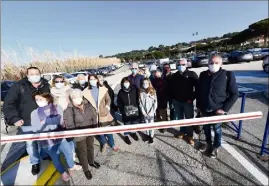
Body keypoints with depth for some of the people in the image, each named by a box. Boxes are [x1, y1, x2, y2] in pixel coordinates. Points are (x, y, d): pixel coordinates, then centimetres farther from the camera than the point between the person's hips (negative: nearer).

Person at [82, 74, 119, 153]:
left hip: (104, 112, -1)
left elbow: (108, 99, 1)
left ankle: (112, 144, 30)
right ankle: (104, 143, 41)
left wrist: (107, 105, -17)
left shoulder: (103, 89, -5)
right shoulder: (86, 92, -3)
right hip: (93, 114, 1)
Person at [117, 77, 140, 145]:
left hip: (135, 111, 1)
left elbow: (138, 99, 0)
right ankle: (126, 136, 34)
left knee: (135, 123, 15)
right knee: (127, 124, 11)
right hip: (126, 112, -1)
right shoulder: (121, 92, -4)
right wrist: (122, 111, -6)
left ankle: (133, 132, 44)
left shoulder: (134, 90, -5)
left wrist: (137, 108, -6)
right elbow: (119, 103, 0)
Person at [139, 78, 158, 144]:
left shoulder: (153, 91, -7)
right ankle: (147, 134, 34)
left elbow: (155, 103, -7)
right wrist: (143, 112, -8)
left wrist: (151, 112, -12)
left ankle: (151, 136, 24)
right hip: (144, 112, 2)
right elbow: (140, 103, -2)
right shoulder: (141, 92, -4)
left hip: (151, 112, -1)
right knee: (146, 124, 14)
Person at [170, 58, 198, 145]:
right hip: (177, 101, 4)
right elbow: (171, 88, 14)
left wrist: (192, 98, -12)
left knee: (189, 118, 4)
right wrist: (173, 98, 5)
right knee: (180, 118, 16)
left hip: (187, 101, -4)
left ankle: (190, 135, 19)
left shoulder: (192, 74, -5)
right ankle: (182, 131, 34)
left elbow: (197, 88, -7)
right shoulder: (175, 75, 6)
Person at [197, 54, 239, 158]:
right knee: (206, 128, 18)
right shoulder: (203, 75, 0)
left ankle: (216, 147, 37)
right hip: (204, 109, 4)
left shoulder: (228, 75, -10)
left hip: (217, 110, -3)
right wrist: (198, 105, 6)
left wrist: (225, 108, -12)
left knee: (217, 129, 14)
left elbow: (234, 94, -7)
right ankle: (208, 144, 43)